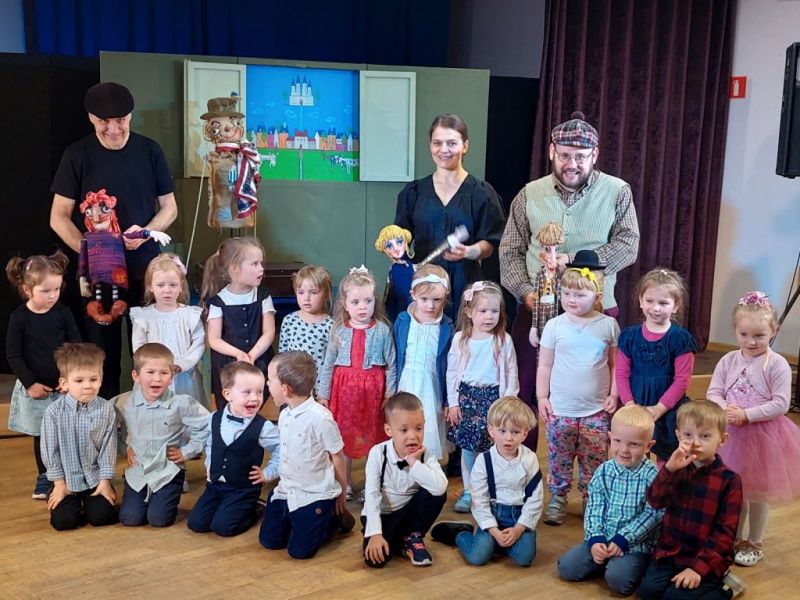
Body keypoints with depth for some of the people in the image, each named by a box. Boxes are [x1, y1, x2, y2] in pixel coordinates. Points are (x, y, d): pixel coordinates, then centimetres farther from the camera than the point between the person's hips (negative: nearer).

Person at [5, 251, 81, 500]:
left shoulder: (62, 313, -4)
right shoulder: (19, 317, -9)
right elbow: (13, 355, -7)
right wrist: (30, 384, -12)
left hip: (64, 386, 1)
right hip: (34, 388, -1)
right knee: (41, 435, 11)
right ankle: (44, 477, 26)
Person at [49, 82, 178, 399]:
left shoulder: (149, 151, 0)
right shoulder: (77, 155, -4)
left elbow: (169, 207, 5)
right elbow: (59, 217, -3)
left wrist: (146, 232, -15)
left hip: (145, 266, 1)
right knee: (102, 349, 8)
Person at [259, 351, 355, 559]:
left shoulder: (320, 418, -23)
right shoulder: (284, 415, 2)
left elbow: (337, 457, -13)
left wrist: (340, 495, -3)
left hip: (315, 496, -7)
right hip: (286, 491, 7)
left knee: (300, 550, -6)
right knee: (269, 541, 8)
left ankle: (335, 518, 16)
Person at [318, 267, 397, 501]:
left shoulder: (382, 330, -7)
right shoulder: (338, 330, -2)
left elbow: (391, 365, -3)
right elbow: (328, 364, 3)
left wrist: (390, 394, -4)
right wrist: (323, 394, 3)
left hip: (372, 390, -2)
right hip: (344, 389, 2)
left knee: (373, 437, 7)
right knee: (344, 436, 12)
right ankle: (346, 483, 26)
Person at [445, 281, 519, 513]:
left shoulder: (503, 340, -4)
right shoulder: (460, 339, -1)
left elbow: (511, 372, 0)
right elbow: (452, 372, 4)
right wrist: (453, 402, 1)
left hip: (494, 396, -1)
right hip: (467, 396, 2)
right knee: (468, 447, 9)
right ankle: (468, 491, 22)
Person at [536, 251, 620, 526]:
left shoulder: (608, 325, -2)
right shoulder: (555, 326, -3)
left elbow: (615, 363, 5)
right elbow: (545, 365, 3)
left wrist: (613, 394, 0)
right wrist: (542, 397, 1)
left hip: (596, 410, 0)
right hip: (560, 409, 0)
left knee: (594, 461, 7)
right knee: (559, 459, 9)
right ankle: (557, 497, 24)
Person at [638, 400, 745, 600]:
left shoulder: (729, 480, -10)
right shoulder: (677, 469, 2)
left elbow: (725, 532, -11)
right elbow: (655, 501, -13)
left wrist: (699, 567, -19)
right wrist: (669, 469, -29)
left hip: (706, 559, -4)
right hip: (670, 552, 4)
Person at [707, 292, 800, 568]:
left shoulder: (778, 365, -13)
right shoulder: (728, 361, -1)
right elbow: (713, 393, -1)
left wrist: (746, 415, -22)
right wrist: (726, 410, -22)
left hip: (763, 436, -3)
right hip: (731, 434, 4)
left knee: (757, 492, 11)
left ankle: (754, 543, 29)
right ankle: (734, 538, 35)